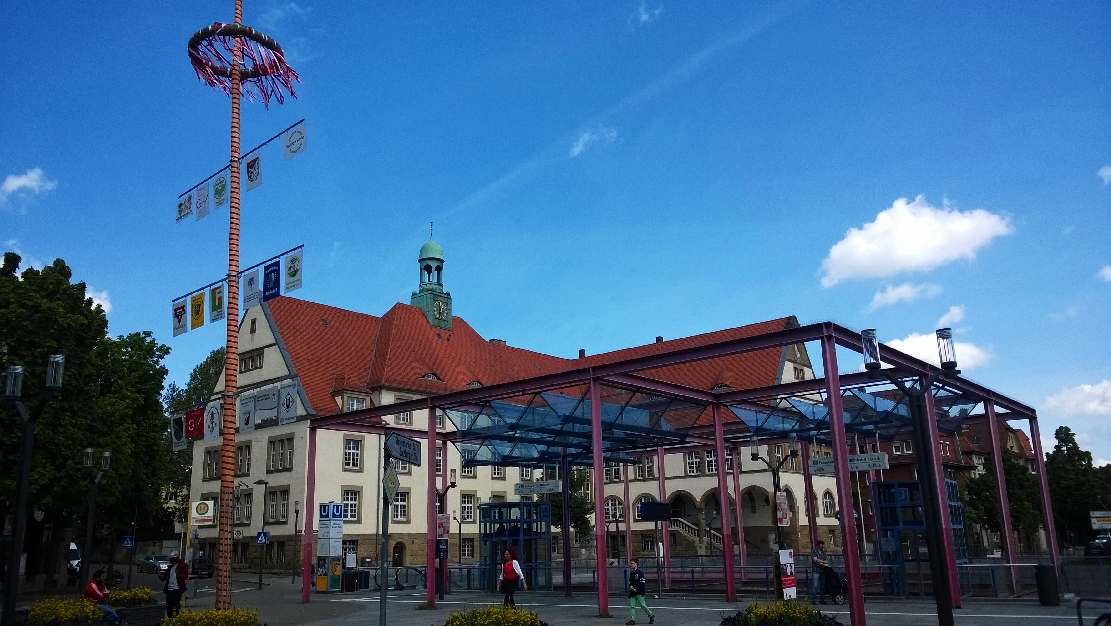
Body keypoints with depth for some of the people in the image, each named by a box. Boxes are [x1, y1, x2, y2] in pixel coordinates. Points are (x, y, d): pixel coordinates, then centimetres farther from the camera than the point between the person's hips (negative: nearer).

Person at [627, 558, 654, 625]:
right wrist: (630, 586, 1)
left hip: (639, 592, -7)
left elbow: (643, 583, -14)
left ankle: (651, 615, 17)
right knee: (632, 606, 0)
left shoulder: (639, 573, -11)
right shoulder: (631, 573, 14)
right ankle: (632, 620, 0)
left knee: (642, 605, -2)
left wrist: (636, 589, -18)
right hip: (632, 592, 7)